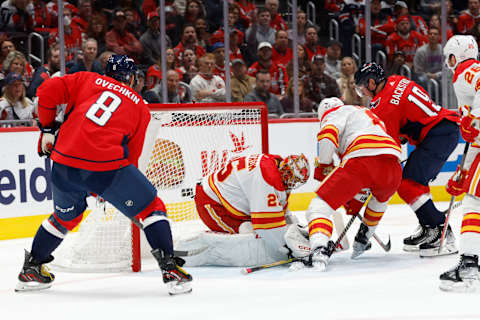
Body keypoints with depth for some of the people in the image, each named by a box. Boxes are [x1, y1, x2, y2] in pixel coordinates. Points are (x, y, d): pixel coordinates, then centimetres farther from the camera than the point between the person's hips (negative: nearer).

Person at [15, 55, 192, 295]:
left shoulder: (87, 80, 19)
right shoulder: (140, 107, 19)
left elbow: (48, 91, 8)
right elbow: (132, 154, 18)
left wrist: (48, 129, 18)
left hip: (65, 162, 3)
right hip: (107, 164, -3)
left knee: (65, 217, 29)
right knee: (151, 209, 13)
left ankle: (30, 269, 36)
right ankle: (170, 270, 4)